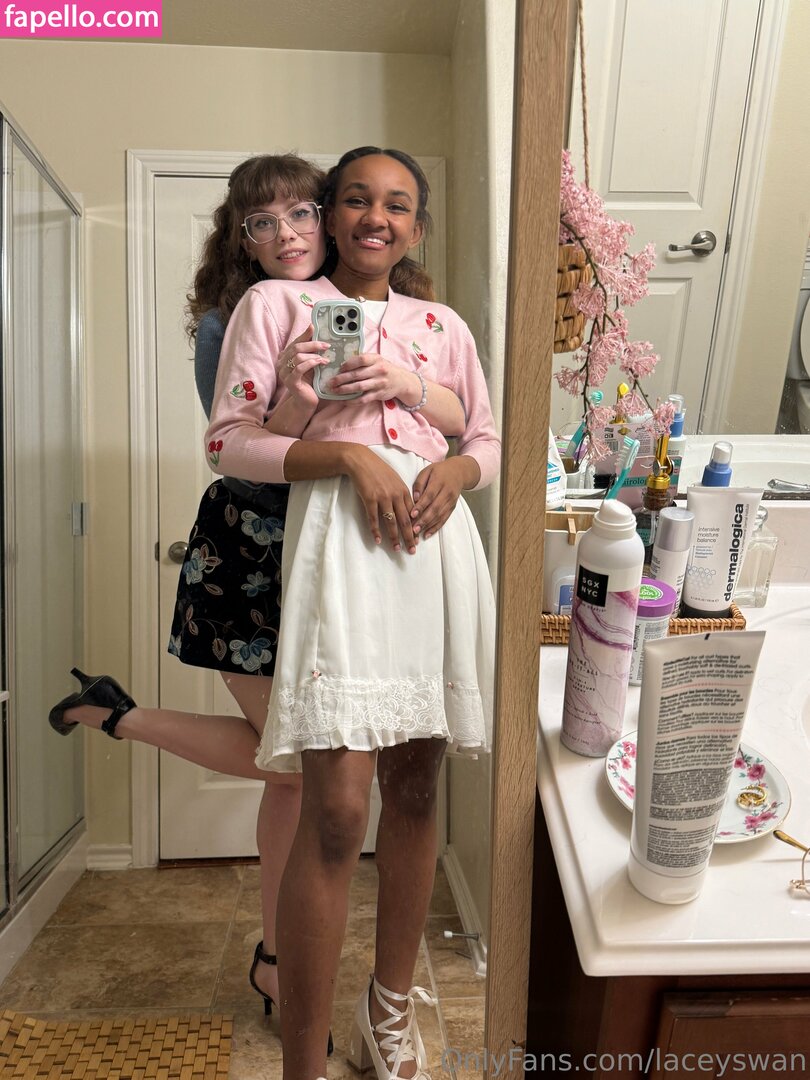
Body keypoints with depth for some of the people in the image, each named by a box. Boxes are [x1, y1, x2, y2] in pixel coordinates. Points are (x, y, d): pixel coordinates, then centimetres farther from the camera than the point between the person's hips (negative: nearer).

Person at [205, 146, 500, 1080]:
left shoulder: (443, 326, 21)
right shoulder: (274, 303, 10)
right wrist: (348, 454, -12)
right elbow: (228, 440, 1)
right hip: (338, 537, -4)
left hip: (435, 541, 5)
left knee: (415, 786, 11)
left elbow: (487, 439, 22)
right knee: (337, 809, -11)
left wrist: (458, 467, -2)